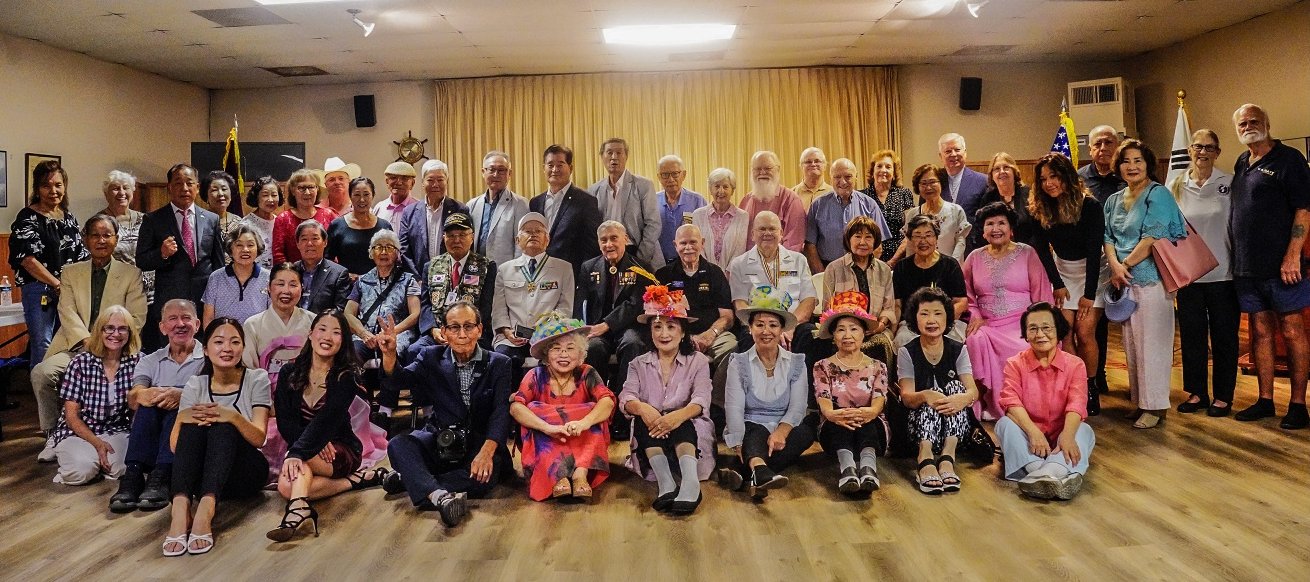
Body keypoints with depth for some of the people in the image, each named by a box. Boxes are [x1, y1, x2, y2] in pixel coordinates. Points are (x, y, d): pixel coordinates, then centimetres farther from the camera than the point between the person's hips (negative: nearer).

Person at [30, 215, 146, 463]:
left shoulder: (131, 274, 10)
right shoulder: (70, 273, 16)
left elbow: (136, 318, 1)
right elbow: (67, 312, 1)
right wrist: (87, 341, -16)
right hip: (75, 346, 3)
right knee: (41, 373, -25)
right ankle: (52, 436, -8)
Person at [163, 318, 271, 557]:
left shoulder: (257, 379, 0)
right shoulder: (196, 385, 5)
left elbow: (259, 438, -10)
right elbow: (175, 445, -6)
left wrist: (234, 417, -30)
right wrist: (184, 418, -28)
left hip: (245, 473, -2)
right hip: (201, 473, 2)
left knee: (223, 425, -29)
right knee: (194, 422, -26)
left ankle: (206, 509, -51)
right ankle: (180, 506, -46)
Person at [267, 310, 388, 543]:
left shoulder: (345, 377, -11)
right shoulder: (289, 373, 0)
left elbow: (327, 420, -26)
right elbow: (285, 421, -6)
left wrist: (297, 452, -42)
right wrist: (316, 443, -25)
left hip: (342, 449, -4)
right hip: (301, 444, 4)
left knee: (300, 461, -34)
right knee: (286, 486, -27)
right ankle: (355, 479, -16)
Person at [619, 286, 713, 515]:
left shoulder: (697, 361, 8)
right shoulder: (639, 364, 13)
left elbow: (701, 400, -11)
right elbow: (626, 397, -6)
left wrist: (678, 415, -35)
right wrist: (641, 408, -33)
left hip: (687, 430, -1)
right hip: (650, 437, 2)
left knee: (679, 422, -33)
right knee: (643, 418, -30)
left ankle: (690, 481, -55)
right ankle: (665, 482, -45)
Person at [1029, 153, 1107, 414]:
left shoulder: (1089, 205, -20)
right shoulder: (1039, 209, -9)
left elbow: (1095, 250, -20)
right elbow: (1042, 250, -2)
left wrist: (1089, 293, -21)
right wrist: (1057, 284, -6)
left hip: (1094, 271, -3)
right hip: (1063, 272, 4)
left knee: (1085, 332, -12)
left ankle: (1092, 389, 5)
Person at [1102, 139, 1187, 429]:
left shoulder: (1158, 194, -6)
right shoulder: (1114, 200, 14)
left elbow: (1151, 238, -14)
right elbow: (1108, 238, 9)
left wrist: (1125, 266, -10)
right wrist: (1116, 266, -9)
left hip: (1152, 279, -7)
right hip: (1125, 282, 7)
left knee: (1151, 343, -4)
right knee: (1131, 343, 10)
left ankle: (1155, 405, 4)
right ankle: (1139, 401, 20)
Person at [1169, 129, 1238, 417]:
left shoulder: (1229, 183, -2)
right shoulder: (1176, 186, 5)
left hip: (1222, 273, -2)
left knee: (1224, 336, 5)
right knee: (1191, 334, 9)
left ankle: (1223, 396, 16)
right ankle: (1196, 392, 21)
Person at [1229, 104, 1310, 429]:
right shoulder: (1241, 164, 15)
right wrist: (1236, 258, 13)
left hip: (1281, 265, -6)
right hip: (1247, 266, 7)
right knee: (1261, 332, 11)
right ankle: (1265, 400, 18)